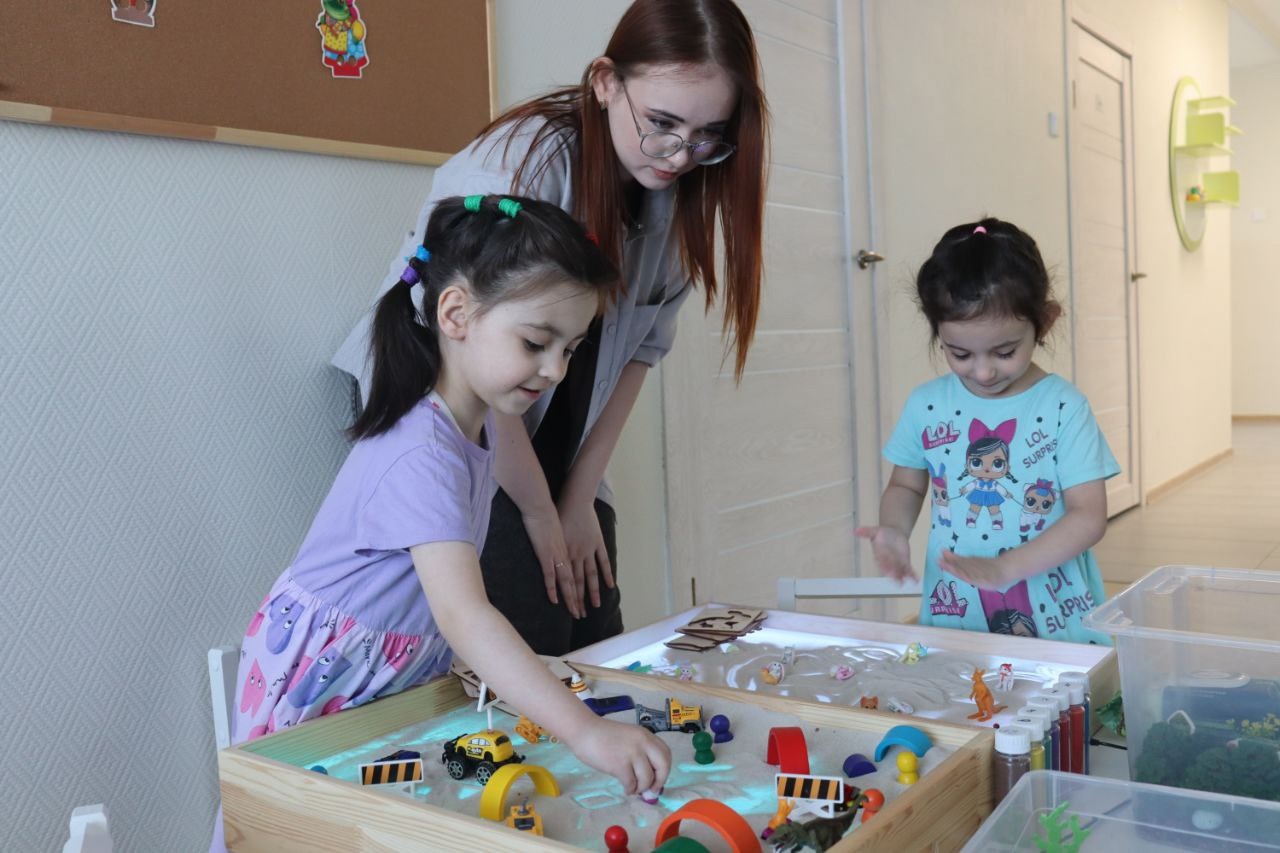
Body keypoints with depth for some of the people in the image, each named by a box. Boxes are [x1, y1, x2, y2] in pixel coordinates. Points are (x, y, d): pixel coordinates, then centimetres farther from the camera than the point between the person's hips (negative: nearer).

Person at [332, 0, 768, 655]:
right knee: (532, 647, -14)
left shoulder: (679, 190, -4)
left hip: (555, 451, 6)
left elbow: (641, 346, 0)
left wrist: (581, 498, -2)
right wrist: (539, 512, -13)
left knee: (599, 642, 2)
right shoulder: (523, 160, -24)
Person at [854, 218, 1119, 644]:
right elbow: (906, 485, 13)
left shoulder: (1063, 408, -8)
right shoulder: (925, 405, 1)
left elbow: (1089, 515, -9)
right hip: (953, 617, 1)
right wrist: (894, 530, -8)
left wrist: (1004, 568, -19)